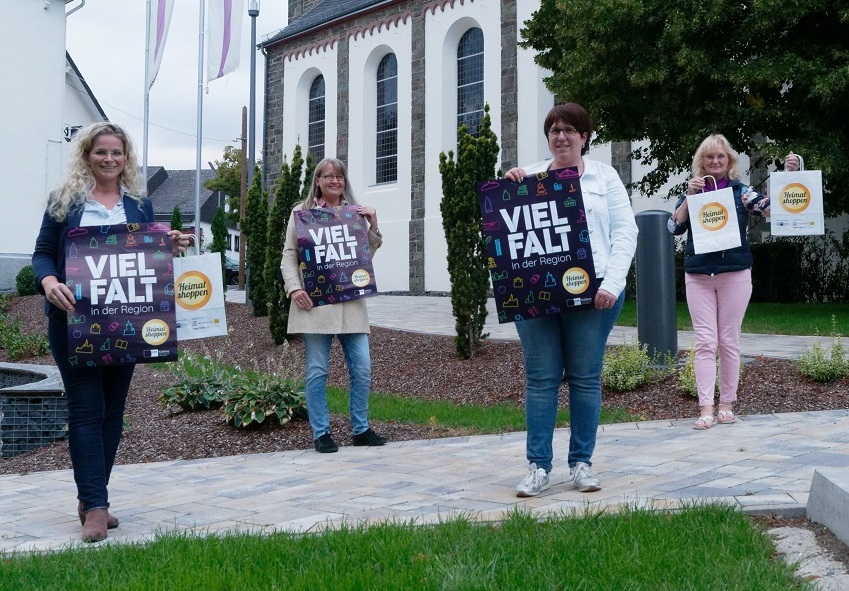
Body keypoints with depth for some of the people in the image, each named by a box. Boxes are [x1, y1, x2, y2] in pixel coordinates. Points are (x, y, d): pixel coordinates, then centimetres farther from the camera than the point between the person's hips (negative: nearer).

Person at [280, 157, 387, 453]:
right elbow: (289, 255, 5)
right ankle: (321, 433, 9)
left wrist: (373, 226, 3)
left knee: (362, 368, 2)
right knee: (317, 370, 0)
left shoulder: (356, 212, 16)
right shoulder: (302, 212, 7)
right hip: (315, 302, -3)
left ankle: (361, 429, 15)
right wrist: (294, 288, -10)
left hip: (351, 301, 3)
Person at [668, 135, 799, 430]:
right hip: (698, 275, 1)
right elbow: (675, 227, -4)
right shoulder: (691, 192, 8)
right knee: (705, 341, -3)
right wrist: (690, 196, -14)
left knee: (729, 341, 5)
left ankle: (727, 404, 14)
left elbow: (773, 207, -10)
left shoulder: (741, 191, 4)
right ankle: (706, 408, -5)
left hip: (735, 274, -1)